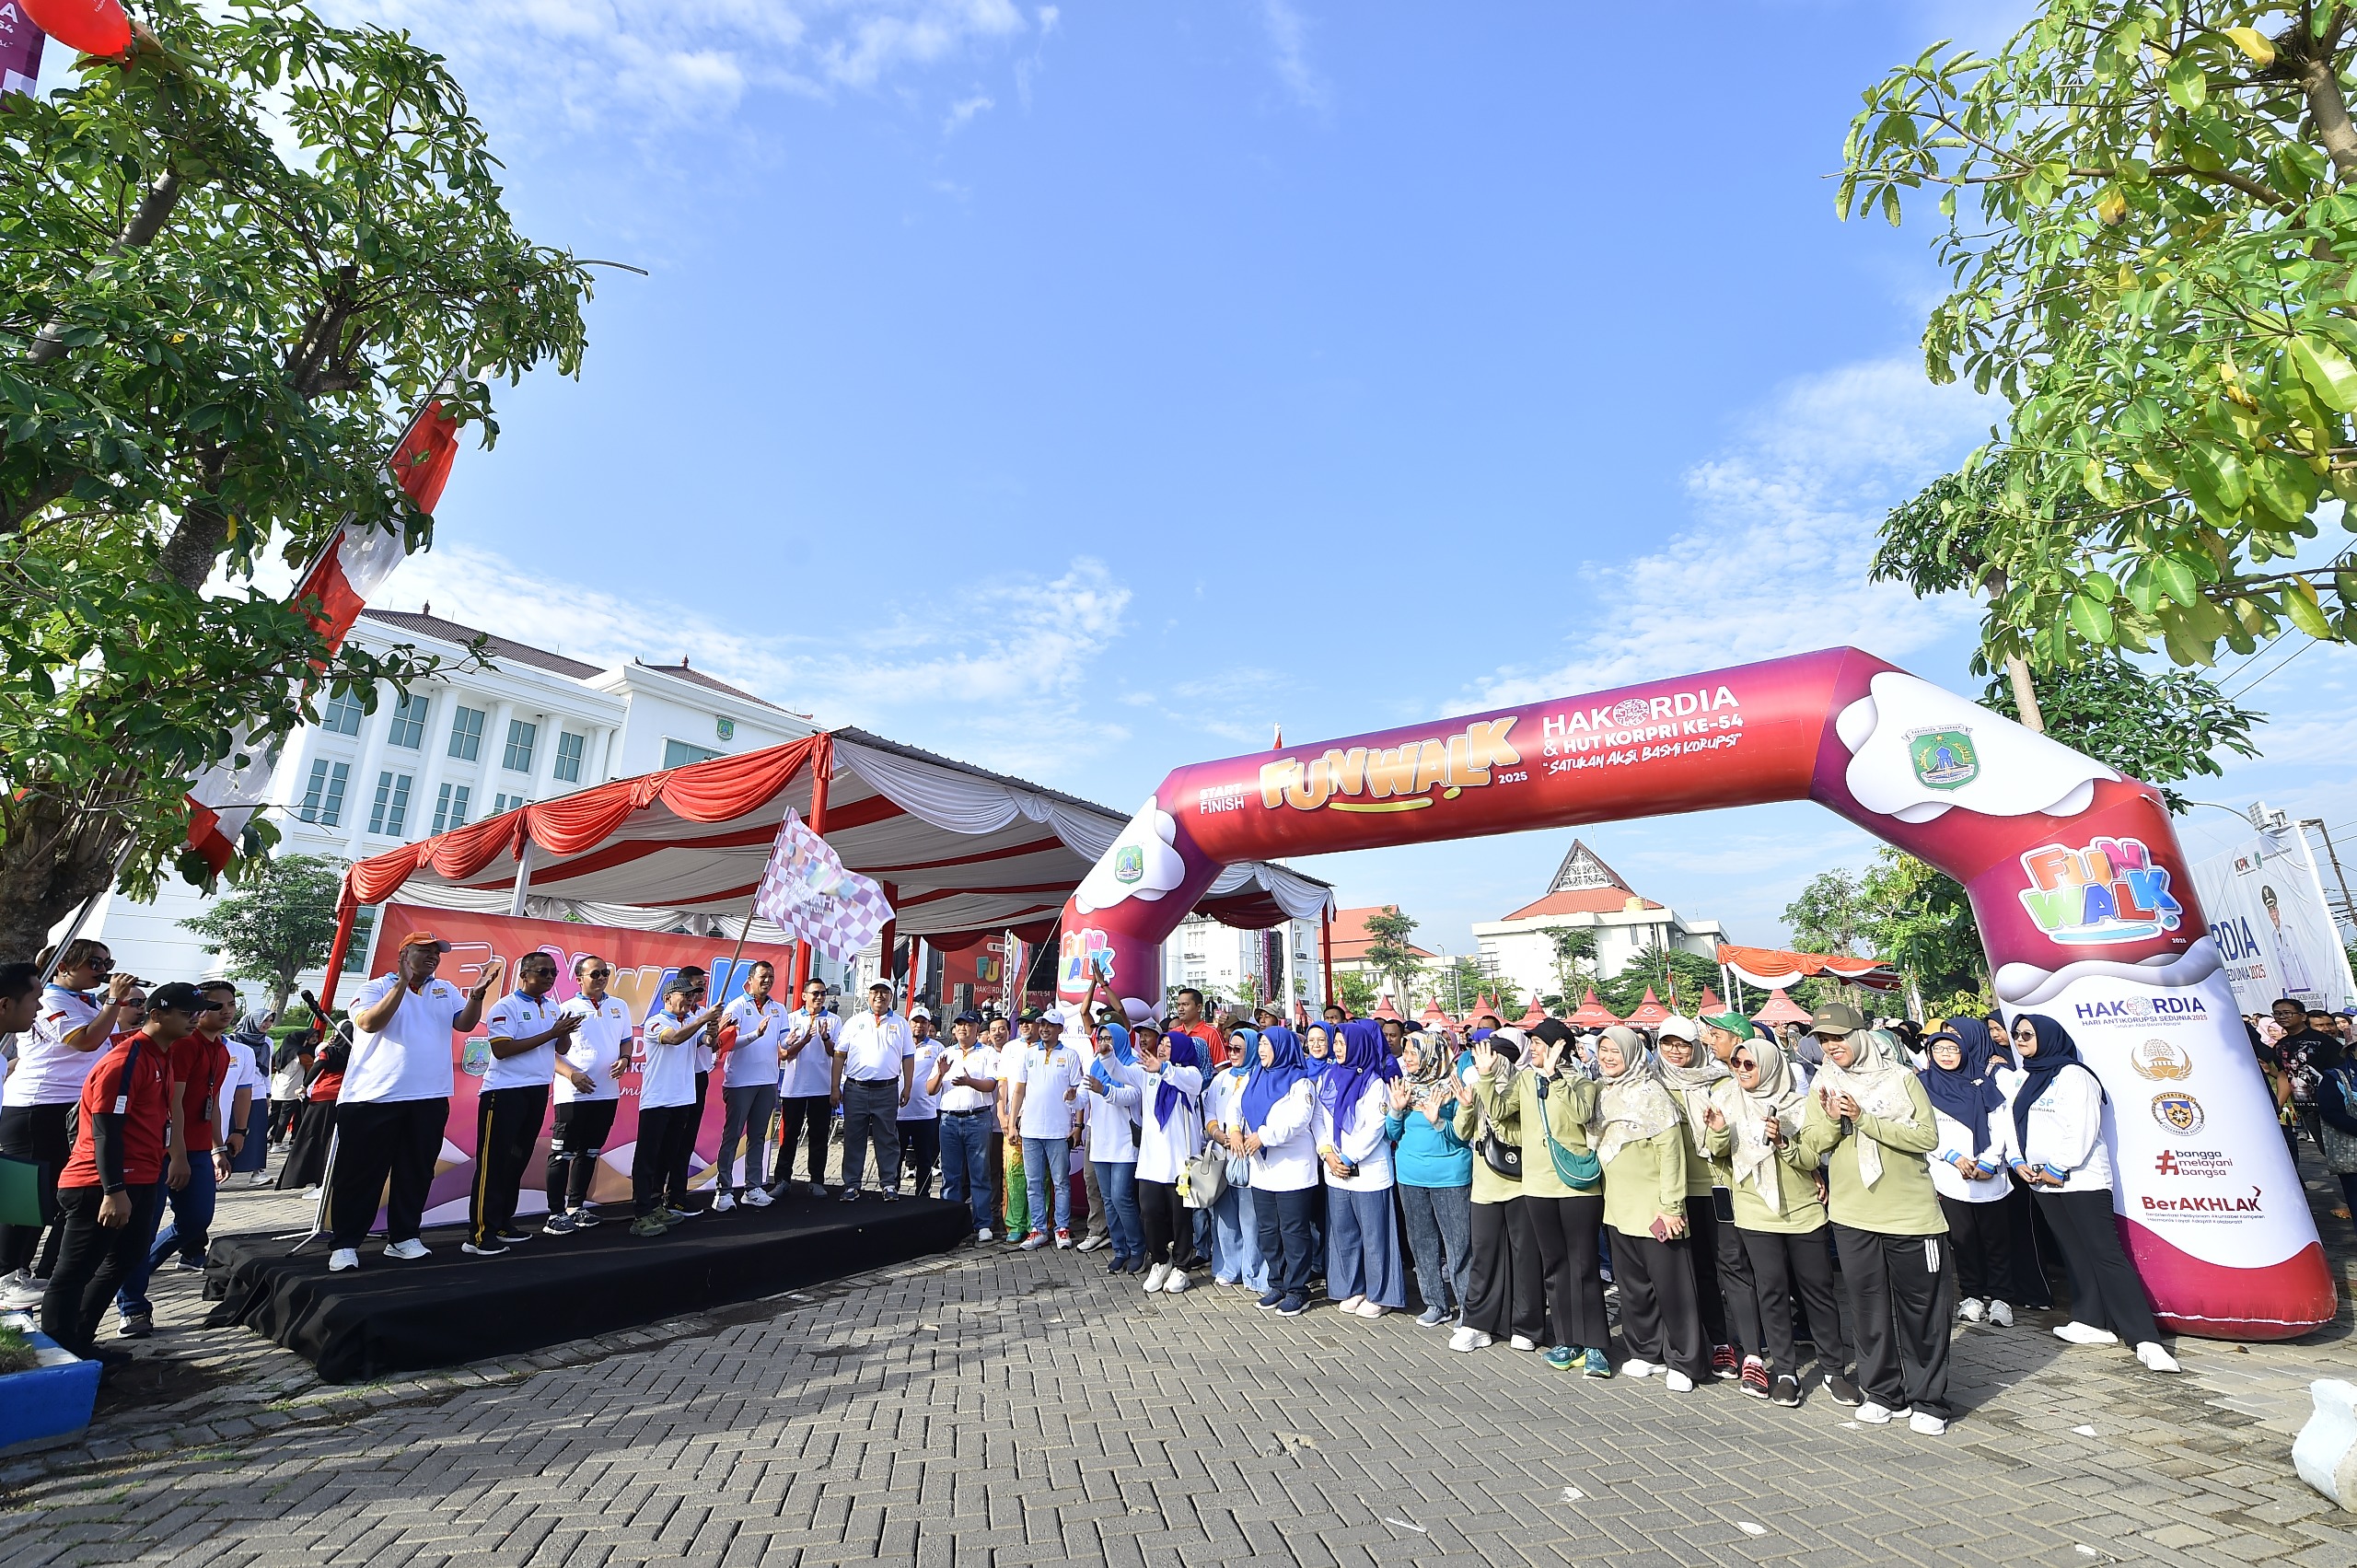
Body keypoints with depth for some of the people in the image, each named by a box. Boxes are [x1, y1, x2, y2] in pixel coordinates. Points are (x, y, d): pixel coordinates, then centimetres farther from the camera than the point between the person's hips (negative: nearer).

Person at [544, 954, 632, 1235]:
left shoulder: (620, 1006, 9)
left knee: (590, 1152, 14)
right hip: (573, 1094, -5)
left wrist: (624, 1059, -4)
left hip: (607, 1093, 5)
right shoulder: (566, 1009, -5)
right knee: (563, 1153, -1)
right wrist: (571, 1074, -19)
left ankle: (576, 1206, 25)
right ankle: (556, 1213, 7)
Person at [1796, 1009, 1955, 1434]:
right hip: (1853, 1215, 3)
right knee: (1869, 1308, 9)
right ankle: (1884, 1393, 23)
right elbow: (1810, 1149, 1)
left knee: (1922, 1308, 5)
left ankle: (1927, 1399, 20)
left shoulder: (1902, 1080, -4)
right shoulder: (1823, 1087, 5)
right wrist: (1831, 1121, -17)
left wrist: (1863, 1119, -21)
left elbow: (1928, 1136, -14)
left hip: (1911, 1212, -3)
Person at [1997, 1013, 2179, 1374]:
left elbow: (2082, 1128, -15)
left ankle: (2145, 1339, -8)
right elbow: (2008, 1122, 13)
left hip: (2080, 1178, -7)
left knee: (2106, 1253, -9)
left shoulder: (2072, 1075, -9)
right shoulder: (2019, 1079, 14)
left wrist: (2059, 1168, -15)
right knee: (2074, 1253, 10)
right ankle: (2093, 1323, 16)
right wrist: (2016, 1160, 0)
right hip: (2041, 1180, 7)